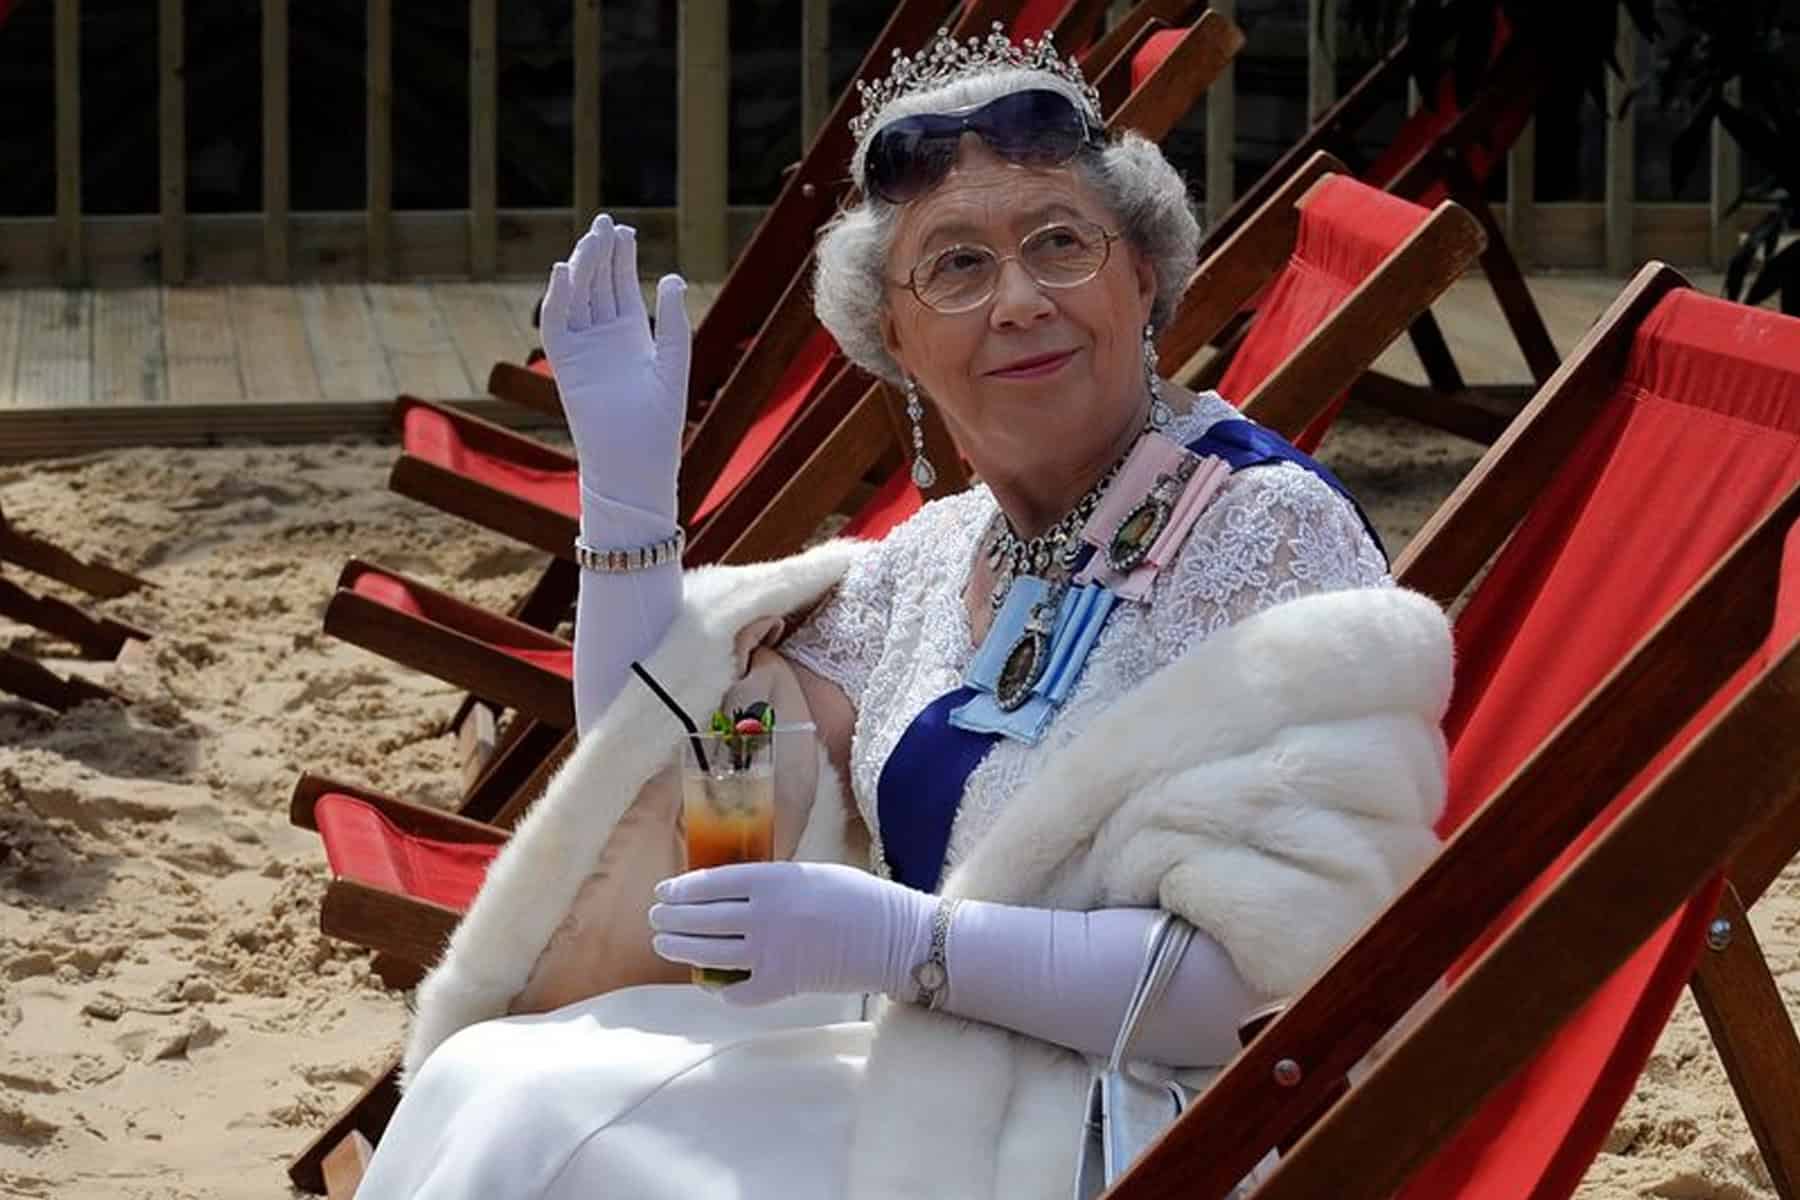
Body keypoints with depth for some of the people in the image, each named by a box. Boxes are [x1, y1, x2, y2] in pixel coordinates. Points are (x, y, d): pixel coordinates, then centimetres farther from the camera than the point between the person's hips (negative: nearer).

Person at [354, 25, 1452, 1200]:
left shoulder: (1272, 534, -12)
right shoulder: (932, 556, 10)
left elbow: (1280, 970, -20)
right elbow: (669, 804, 11)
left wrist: (908, 942, -26)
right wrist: (628, 482, 3)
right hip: (919, 1080, 7)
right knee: (487, 1090, -13)